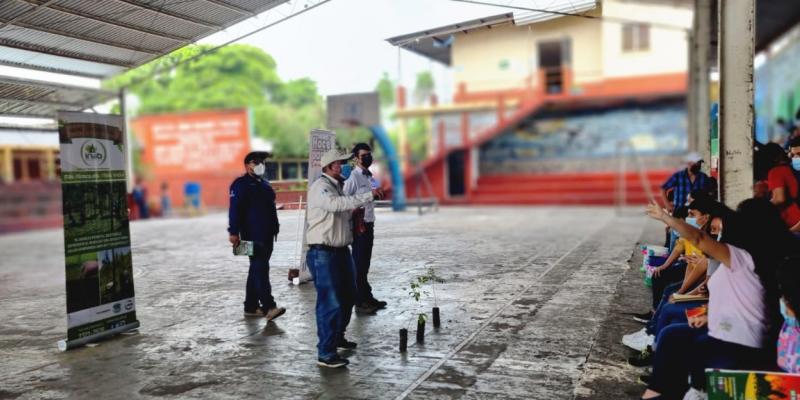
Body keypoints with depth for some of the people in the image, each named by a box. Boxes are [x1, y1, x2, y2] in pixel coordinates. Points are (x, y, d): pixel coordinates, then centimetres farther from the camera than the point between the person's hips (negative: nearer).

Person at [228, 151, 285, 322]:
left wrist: (275, 228, 20)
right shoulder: (240, 184, -5)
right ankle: (269, 307, -19)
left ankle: (251, 306, 20)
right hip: (252, 235, -9)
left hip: (267, 234, 9)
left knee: (257, 269, 12)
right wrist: (234, 232, -20)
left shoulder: (265, 184, 20)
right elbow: (235, 210, -13)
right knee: (260, 269, -14)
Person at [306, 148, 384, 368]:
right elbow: (337, 204, -32)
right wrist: (368, 196, -32)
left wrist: (353, 212, 6)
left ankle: (337, 337, 39)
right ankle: (326, 353, 0)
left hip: (341, 250, 10)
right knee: (330, 302, -9)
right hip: (323, 253, -10)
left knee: (348, 296, 21)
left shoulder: (337, 185, 16)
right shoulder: (320, 186, -14)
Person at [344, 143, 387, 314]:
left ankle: (367, 297, 26)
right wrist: (355, 222, -16)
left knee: (365, 263, 16)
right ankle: (360, 301, 7)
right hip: (358, 225, -8)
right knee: (358, 264, 0)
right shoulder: (353, 177, -13)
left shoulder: (370, 176, 13)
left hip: (369, 224, 8)